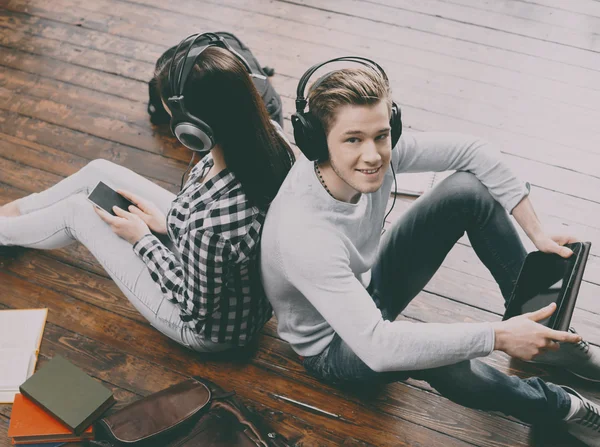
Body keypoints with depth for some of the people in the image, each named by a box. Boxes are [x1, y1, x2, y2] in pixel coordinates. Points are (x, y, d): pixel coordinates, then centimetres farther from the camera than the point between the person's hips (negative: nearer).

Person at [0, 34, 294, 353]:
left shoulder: (210, 222, -43)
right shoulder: (270, 138, -20)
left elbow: (197, 308, -23)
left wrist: (141, 239, -12)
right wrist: (168, 222, -1)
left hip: (213, 326, -6)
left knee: (77, 210, 6)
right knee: (99, 172, 11)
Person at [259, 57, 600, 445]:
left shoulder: (379, 150, -22)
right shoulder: (303, 232, -40)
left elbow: (474, 153, -9)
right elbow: (375, 346, -43)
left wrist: (537, 232, -13)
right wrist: (499, 337, -40)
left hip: (369, 286, 7)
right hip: (333, 344, -6)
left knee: (470, 190, -12)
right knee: (441, 361, -38)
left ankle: (550, 335, 1)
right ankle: (559, 407, -6)